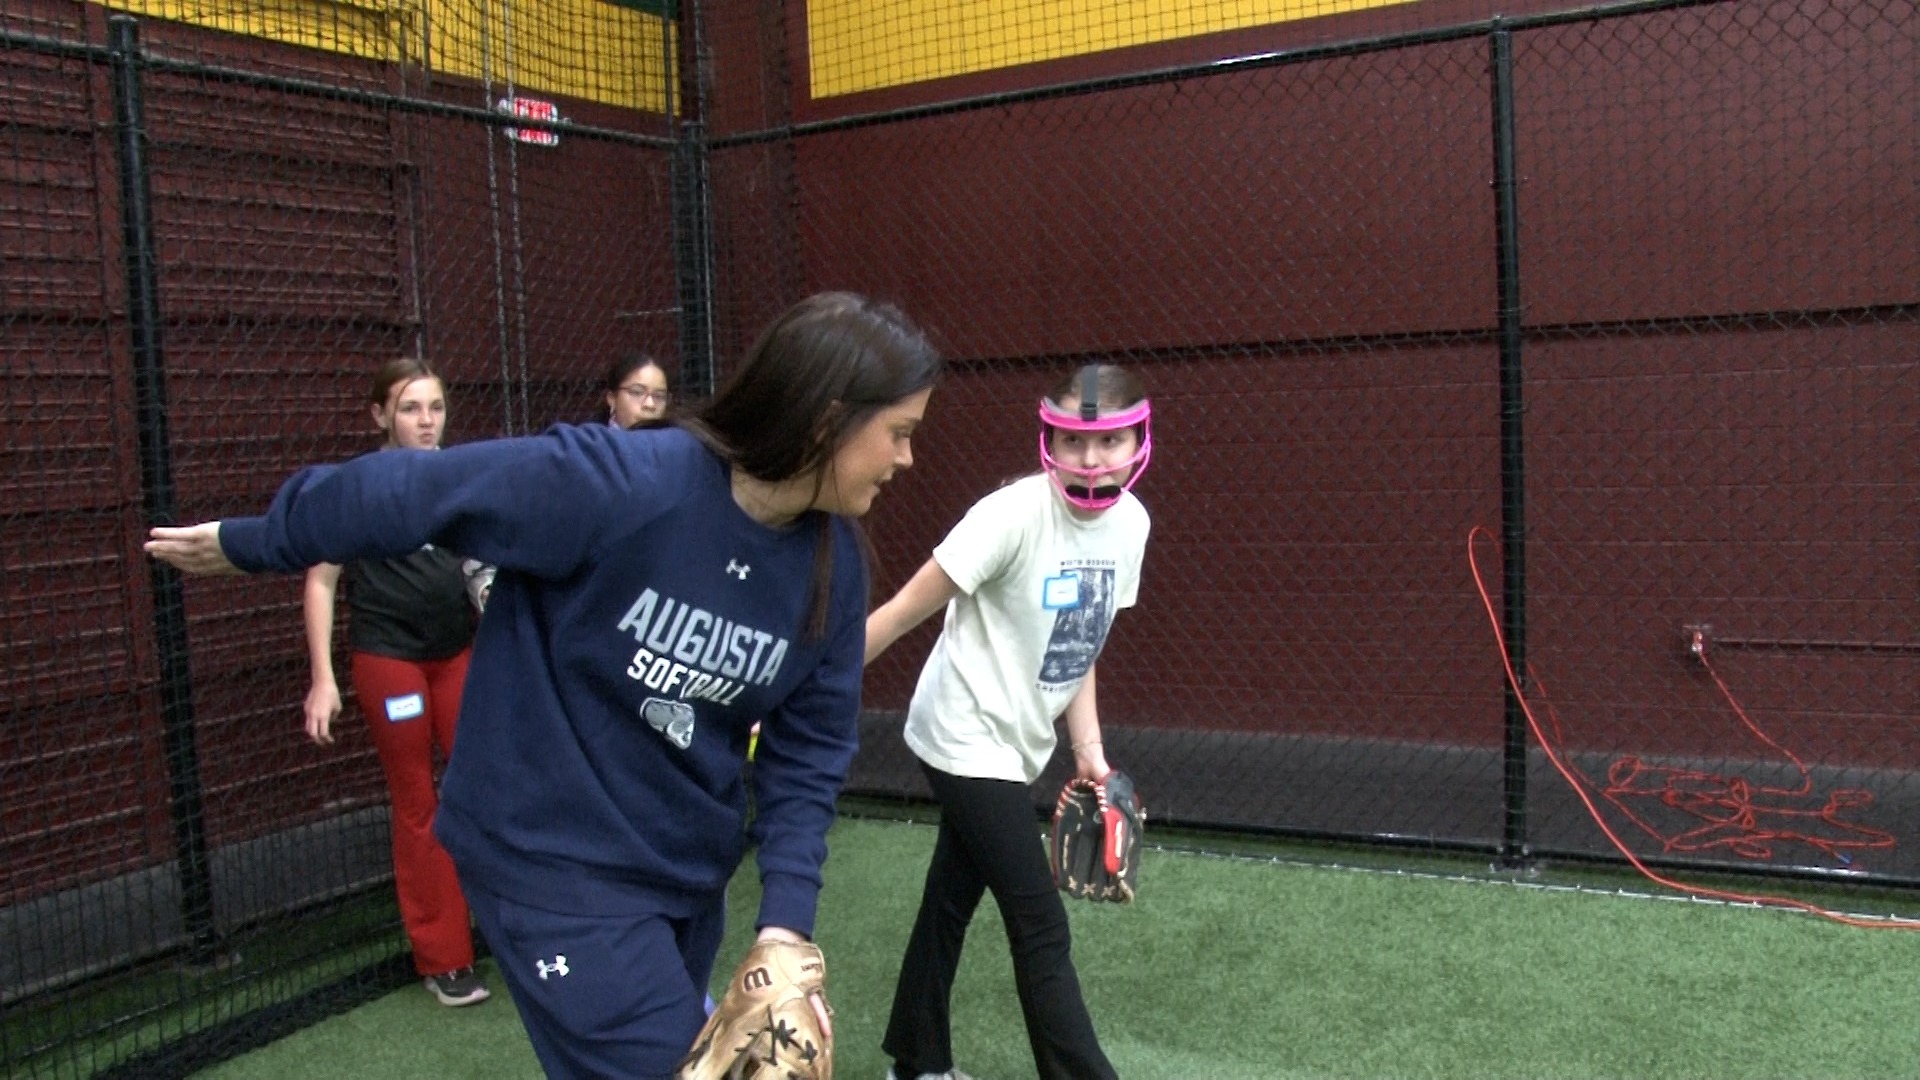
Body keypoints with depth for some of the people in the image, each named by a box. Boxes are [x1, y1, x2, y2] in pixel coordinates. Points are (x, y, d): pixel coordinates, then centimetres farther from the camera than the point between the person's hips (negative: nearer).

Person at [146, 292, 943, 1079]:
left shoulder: (833, 564, -8)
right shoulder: (615, 484, -28)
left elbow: (808, 752, -1)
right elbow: (405, 494, -17)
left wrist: (787, 916, -13)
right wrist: (245, 545, -2)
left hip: (688, 873, 7)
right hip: (554, 863, -7)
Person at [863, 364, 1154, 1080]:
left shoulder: (1130, 523, -1)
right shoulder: (1015, 514, -23)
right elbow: (905, 611, -20)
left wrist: (1088, 747, 5)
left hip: (1014, 748, 7)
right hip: (966, 743, -7)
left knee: (951, 903, 20)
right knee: (1043, 931, -5)